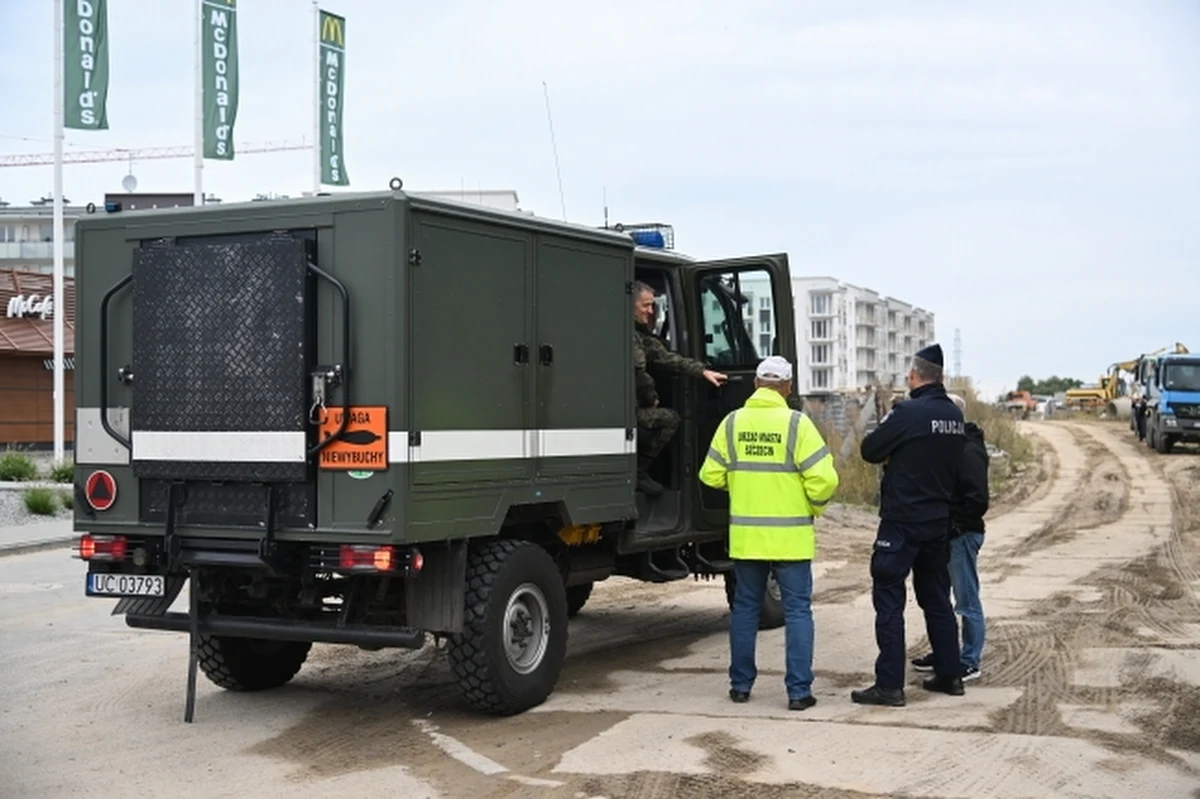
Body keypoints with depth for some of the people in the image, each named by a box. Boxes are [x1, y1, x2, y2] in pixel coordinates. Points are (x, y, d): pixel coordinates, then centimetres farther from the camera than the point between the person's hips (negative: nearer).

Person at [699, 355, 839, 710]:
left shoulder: (732, 423, 0)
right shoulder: (797, 423, -9)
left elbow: (711, 475, 3)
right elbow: (823, 479, -13)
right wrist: (815, 507, 7)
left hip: (746, 535, 3)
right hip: (790, 537, -3)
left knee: (745, 608, 14)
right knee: (797, 611, 4)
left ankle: (741, 684, 20)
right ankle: (799, 690, 3)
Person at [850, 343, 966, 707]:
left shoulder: (907, 412, -16)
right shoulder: (954, 415, 6)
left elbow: (869, 450, -11)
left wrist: (890, 454, 10)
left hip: (902, 521, -7)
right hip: (939, 522, 7)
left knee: (888, 599, -3)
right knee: (936, 598, 18)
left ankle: (889, 685, -5)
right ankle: (949, 674, 24)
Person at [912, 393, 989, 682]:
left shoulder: (968, 451, -16)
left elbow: (977, 500, -22)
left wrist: (953, 525, -21)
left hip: (962, 535, -10)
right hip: (944, 533, 10)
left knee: (966, 600, -2)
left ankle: (970, 662, 5)